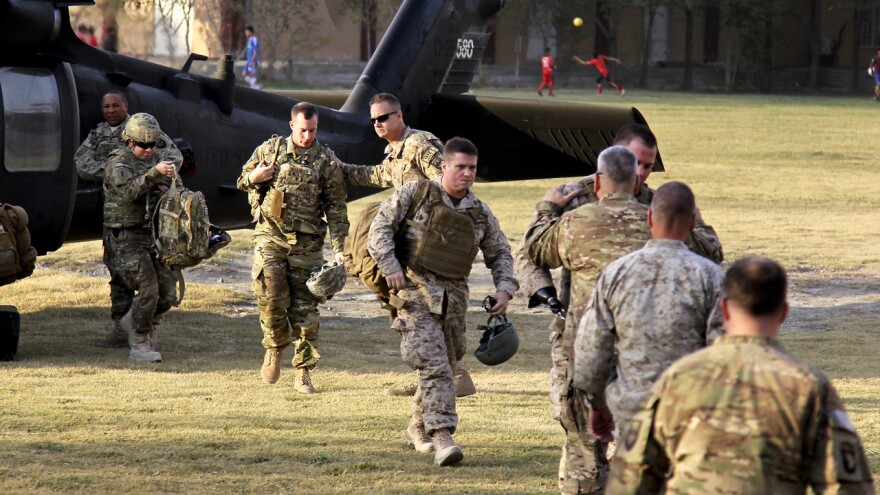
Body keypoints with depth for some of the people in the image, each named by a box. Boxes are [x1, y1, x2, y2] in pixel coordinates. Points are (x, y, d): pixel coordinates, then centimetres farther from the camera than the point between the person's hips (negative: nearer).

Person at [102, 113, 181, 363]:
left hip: (156, 235, 7)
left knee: (168, 293, 3)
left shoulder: (156, 159, 14)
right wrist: (154, 173, -39)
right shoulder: (118, 163, -8)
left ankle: (144, 321, 31)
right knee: (148, 290, -16)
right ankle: (139, 344, -3)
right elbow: (129, 191, -26)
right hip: (127, 238, -7)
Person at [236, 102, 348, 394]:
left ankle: (303, 372, 7)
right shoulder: (270, 149, 5)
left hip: (307, 243, 0)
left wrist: (339, 247, -4)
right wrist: (254, 178, -9)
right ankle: (275, 347, 17)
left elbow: (336, 208, 3)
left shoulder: (326, 162, 2)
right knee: (271, 297, -11)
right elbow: (242, 181, 16)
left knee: (304, 307, 1)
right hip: (271, 236, 0)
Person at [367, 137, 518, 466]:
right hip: (416, 288, -5)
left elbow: (500, 254, 19)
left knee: (446, 367, 12)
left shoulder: (480, 213, 11)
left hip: (454, 295, 5)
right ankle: (442, 436, -24)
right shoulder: (416, 193, -1)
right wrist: (390, 266, -14)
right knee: (433, 363, -17)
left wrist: (504, 288, 2)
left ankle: (418, 428, 32)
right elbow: (381, 226, -2)